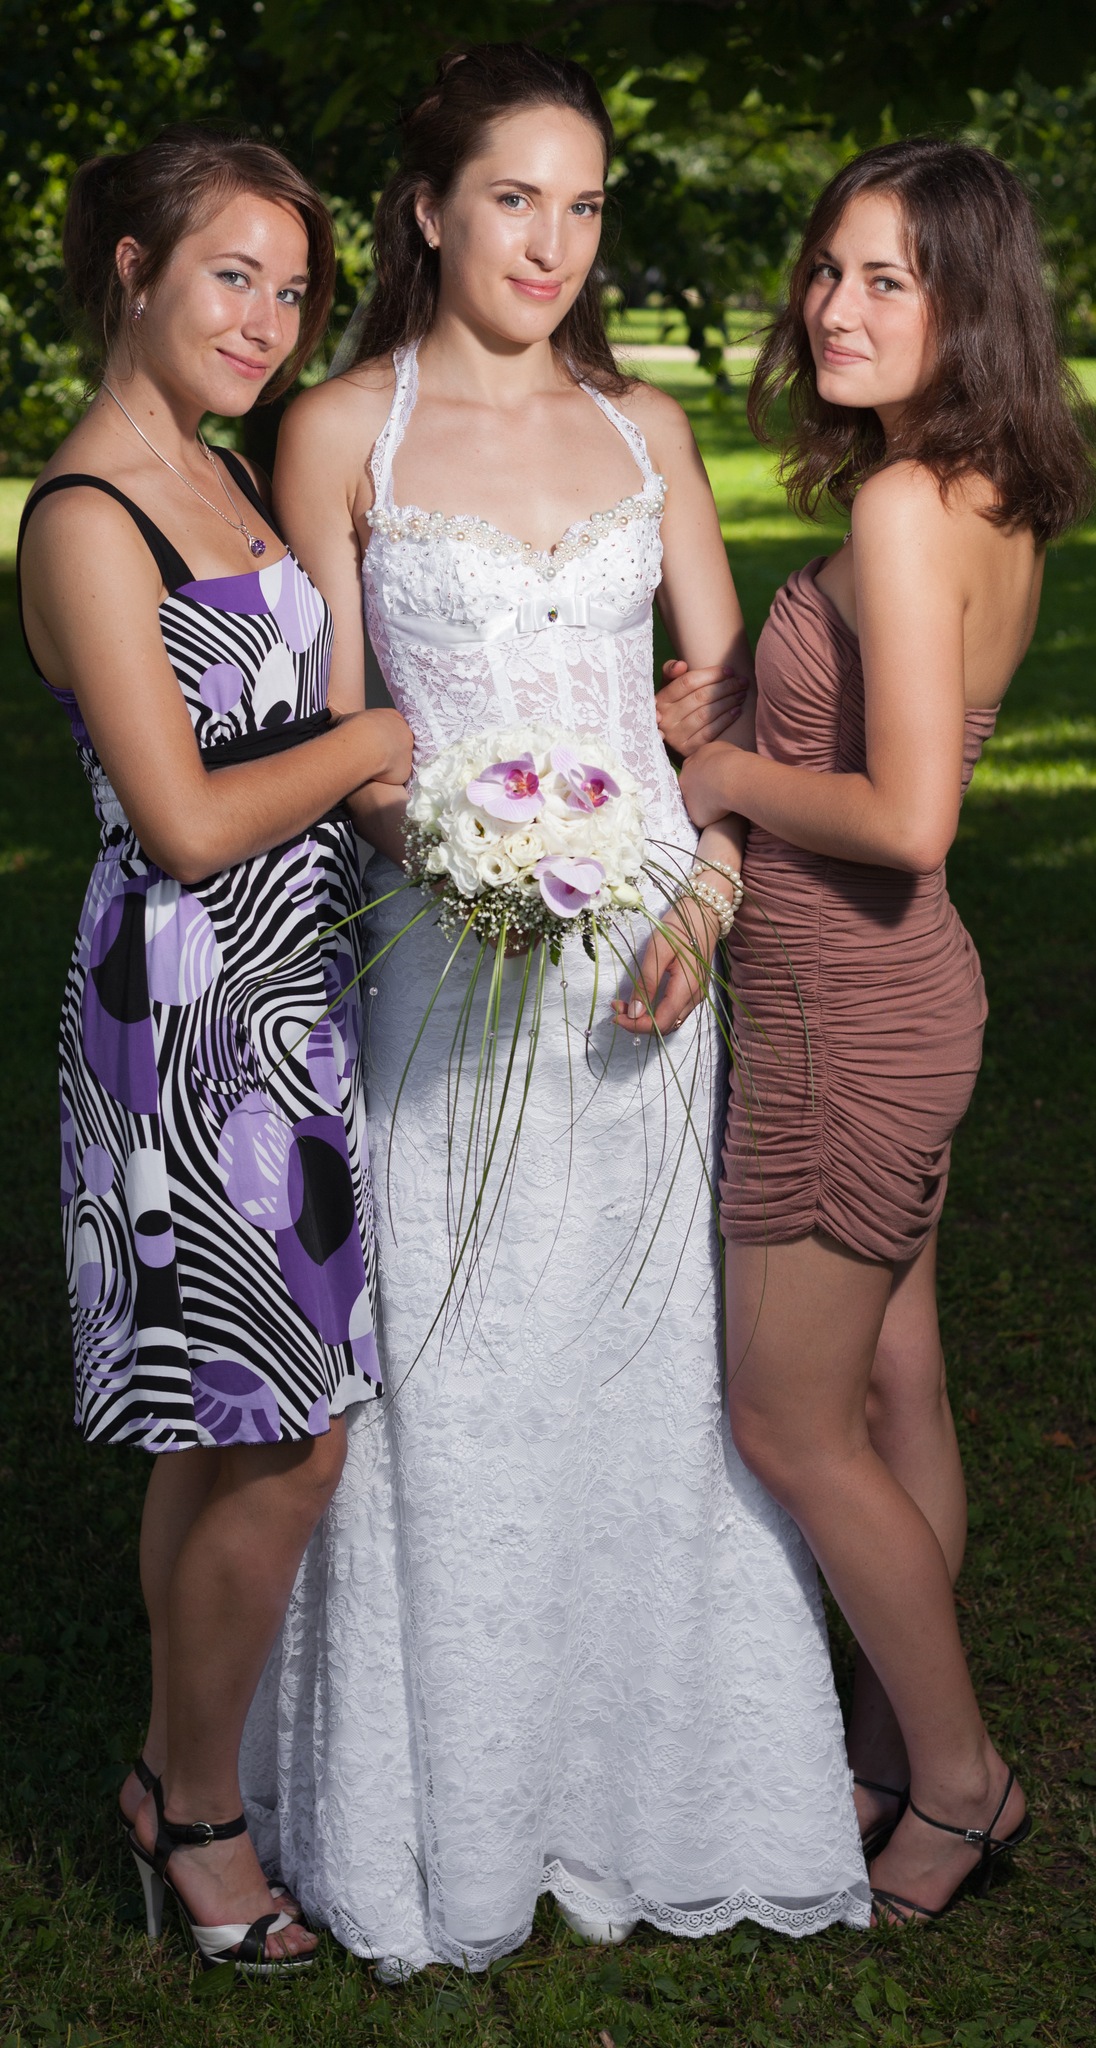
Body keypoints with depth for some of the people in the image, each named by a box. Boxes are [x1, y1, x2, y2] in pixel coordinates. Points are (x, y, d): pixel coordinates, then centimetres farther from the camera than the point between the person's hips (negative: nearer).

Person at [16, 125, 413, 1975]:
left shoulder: (223, 474, 12)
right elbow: (186, 823, -18)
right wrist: (371, 742, -6)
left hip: (277, 1003, 9)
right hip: (192, 1015, -9)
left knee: (231, 1434, 17)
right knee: (283, 1444, -1)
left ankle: (186, 1759, 33)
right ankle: (194, 1805, 20)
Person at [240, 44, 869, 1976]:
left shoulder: (642, 423, 10)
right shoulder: (341, 430, 1)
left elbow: (729, 689, 8)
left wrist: (705, 885, -8)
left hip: (653, 942, 3)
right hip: (451, 950, -3)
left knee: (657, 1363, 8)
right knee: (457, 1376, 2)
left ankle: (651, 1781, 25)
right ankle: (459, 1815, 19)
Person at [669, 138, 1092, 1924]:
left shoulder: (901, 507, -22)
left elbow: (904, 818, -28)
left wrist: (727, 777, -13)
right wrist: (726, 740, 9)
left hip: (851, 1022, -9)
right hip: (903, 993, 9)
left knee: (787, 1425, 7)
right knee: (891, 1392, 19)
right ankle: (896, 1749, 35)